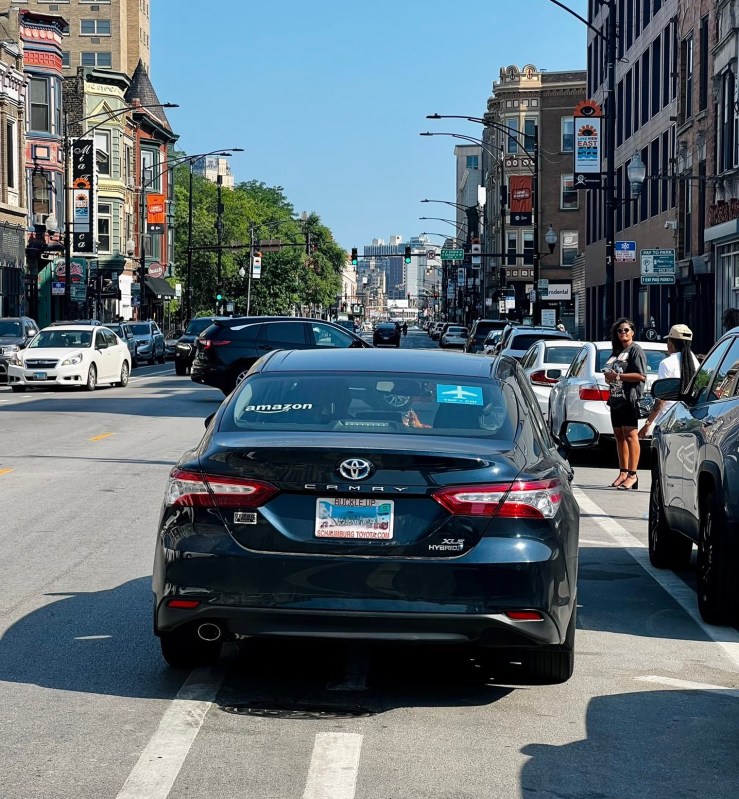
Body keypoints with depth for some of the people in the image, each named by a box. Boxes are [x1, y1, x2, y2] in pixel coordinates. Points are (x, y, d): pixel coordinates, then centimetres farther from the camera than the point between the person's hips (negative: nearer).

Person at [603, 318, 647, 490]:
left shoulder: (635, 350, -3)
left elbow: (641, 376, -14)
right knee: (619, 435, 10)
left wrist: (617, 376, -15)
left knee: (630, 435, -12)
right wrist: (608, 377, 8)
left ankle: (632, 474, -13)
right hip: (616, 398, 9)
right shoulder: (616, 351, 22)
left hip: (629, 398, -9)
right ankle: (623, 472, 16)